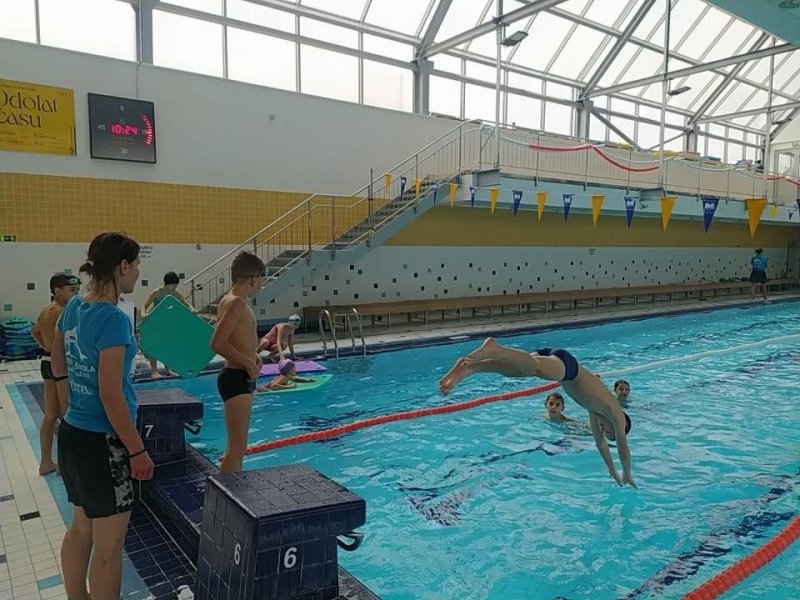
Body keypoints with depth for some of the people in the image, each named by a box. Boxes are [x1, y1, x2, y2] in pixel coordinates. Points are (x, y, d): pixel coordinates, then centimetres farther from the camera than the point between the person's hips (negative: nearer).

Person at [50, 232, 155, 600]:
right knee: (109, 544, 7)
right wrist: (137, 450, -15)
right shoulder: (113, 318, -22)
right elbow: (111, 395, -23)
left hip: (72, 433, 9)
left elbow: (58, 368, 15)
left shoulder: (74, 307, 3)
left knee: (81, 528, 23)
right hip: (102, 442, -9)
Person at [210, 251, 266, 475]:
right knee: (237, 446, -6)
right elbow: (217, 343, -25)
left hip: (240, 378, 11)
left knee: (238, 445, 20)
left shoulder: (233, 300, 13)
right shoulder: (237, 303, -18)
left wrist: (252, 355, 11)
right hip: (237, 378, -11)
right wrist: (248, 363, -17)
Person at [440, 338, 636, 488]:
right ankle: (493, 348, -60)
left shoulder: (596, 408, 36)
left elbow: (600, 442, 45)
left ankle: (466, 368, -34)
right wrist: (627, 475, 41)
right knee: (535, 368, -35)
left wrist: (613, 471, 54)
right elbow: (623, 447, 25)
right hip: (564, 362, -6)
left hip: (552, 359, 6)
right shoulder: (617, 414, 21)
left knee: (509, 369, -15)